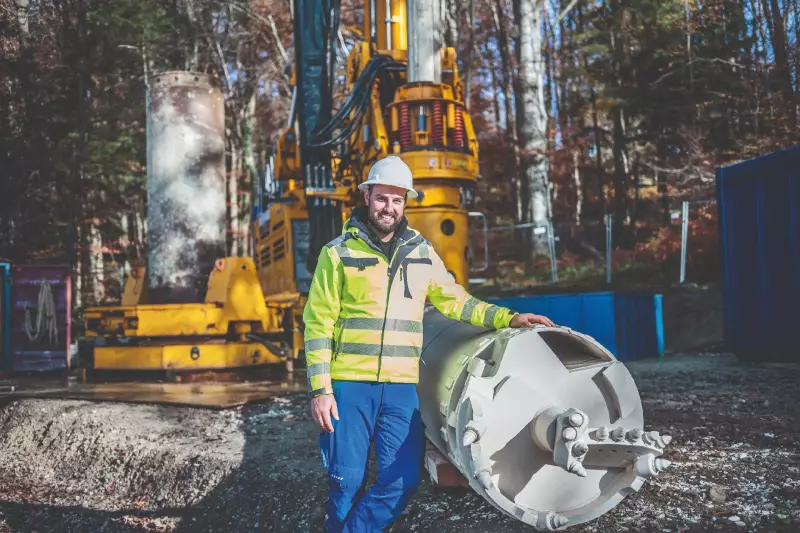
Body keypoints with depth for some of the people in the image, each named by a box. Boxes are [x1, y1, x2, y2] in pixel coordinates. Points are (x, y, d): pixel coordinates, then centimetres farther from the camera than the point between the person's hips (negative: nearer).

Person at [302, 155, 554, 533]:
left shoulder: (421, 252, 10)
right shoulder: (338, 252, 0)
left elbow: (454, 301, 17)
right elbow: (317, 324, -2)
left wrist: (507, 318, 5)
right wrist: (320, 390, -8)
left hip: (401, 387, 3)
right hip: (349, 385, -3)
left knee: (402, 482, -1)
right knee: (347, 481, 1)